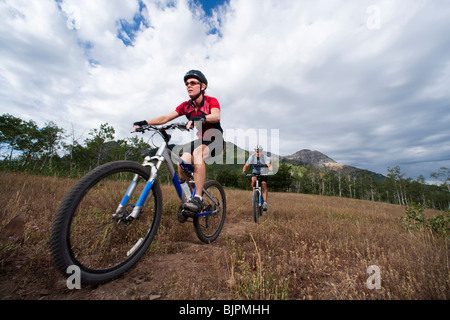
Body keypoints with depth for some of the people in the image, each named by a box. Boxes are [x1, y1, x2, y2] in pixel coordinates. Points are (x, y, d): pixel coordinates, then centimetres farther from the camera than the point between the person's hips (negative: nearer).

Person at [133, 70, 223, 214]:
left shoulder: (211, 101, -10)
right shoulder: (186, 106, 2)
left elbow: (216, 116, -32)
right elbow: (166, 118, -5)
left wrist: (199, 118, -50)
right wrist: (144, 123, -18)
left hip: (214, 140, -5)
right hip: (198, 140, 5)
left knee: (197, 152, -35)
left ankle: (198, 198, -35)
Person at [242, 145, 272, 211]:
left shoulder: (265, 157, -16)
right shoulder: (252, 157, -12)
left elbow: (269, 165, -31)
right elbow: (246, 165, -15)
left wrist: (271, 170, -53)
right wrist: (243, 172, -32)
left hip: (263, 173, -1)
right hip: (255, 173, 1)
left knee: (264, 185, -18)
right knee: (253, 180, -30)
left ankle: (265, 203, -17)